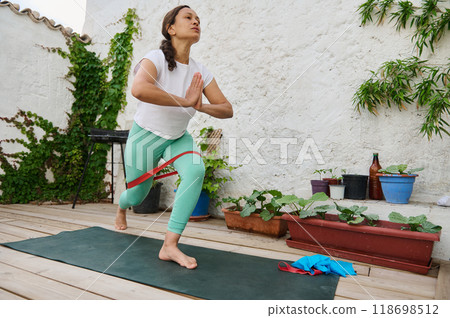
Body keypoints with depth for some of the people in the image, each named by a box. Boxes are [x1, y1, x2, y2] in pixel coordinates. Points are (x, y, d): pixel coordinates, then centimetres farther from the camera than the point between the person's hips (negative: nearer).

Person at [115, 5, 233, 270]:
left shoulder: (201, 72, -8)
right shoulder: (156, 59, -21)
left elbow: (227, 110, -10)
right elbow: (139, 89, -43)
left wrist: (201, 106, -29)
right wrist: (185, 101, -39)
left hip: (178, 138, 3)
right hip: (145, 136, -3)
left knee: (196, 170, -27)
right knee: (137, 195, 9)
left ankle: (170, 245, -20)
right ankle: (122, 207, 53)